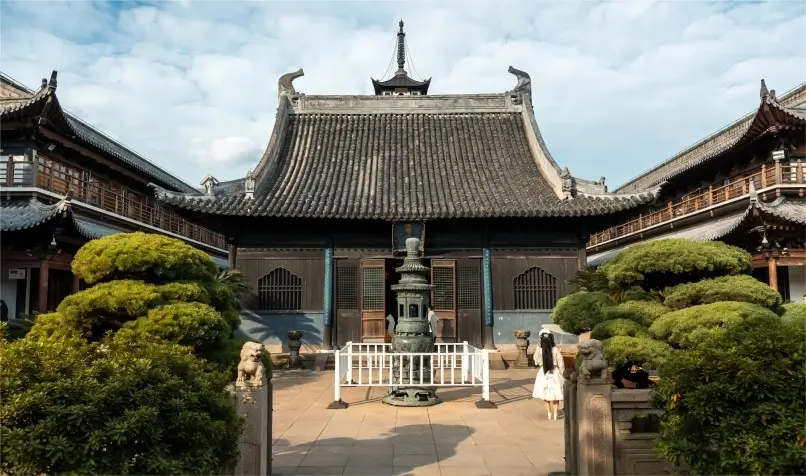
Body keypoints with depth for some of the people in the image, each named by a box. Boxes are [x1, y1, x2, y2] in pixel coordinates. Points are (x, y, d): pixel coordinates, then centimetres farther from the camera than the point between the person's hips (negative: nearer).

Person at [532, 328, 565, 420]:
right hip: (554, 373, 0)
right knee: (555, 395, 14)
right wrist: (562, 373, 6)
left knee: (546, 395, 17)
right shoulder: (555, 350, -15)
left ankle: (549, 413, 22)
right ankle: (555, 414, 17)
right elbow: (560, 363, -8)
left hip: (543, 374, 0)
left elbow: (536, 361, 4)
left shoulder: (539, 350, -15)